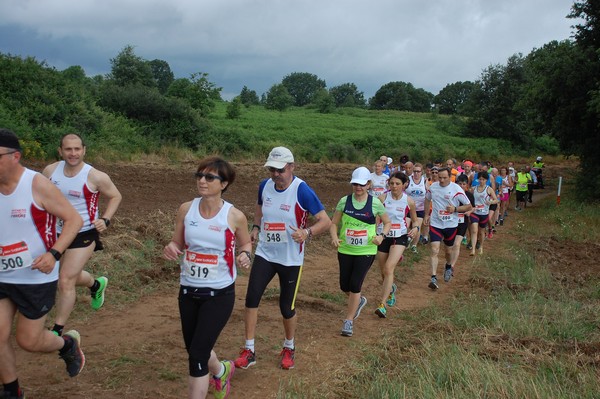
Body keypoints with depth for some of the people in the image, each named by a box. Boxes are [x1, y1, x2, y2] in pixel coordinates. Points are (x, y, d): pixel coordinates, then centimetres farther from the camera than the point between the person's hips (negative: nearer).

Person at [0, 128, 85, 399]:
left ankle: (68, 344, 36)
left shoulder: (38, 185, -16)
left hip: (36, 278, -5)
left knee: (28, 341, 4)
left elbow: (74, 219, -15)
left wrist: (53, 254, -28)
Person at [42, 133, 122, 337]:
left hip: (83, 235, -5)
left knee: (65, 281, -8)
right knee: (71, 276, 23)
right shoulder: (50, 171, -6)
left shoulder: (95, 176, -18)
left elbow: (115, 197, -3)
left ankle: (57, 331, 6)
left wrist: (105, 219, -16)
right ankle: (97, 285, 55)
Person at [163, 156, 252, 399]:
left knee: (197, 355, -9)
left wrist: (245, 255, -17)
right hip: (188, 291, 5)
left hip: (219, 294, -4)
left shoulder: (234, 216, -12)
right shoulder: (186, 209, -4)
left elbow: (246, 244, 6)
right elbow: (177, 244, 7)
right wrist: (171, 249, -16)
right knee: (194, 350, 20)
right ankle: (222, 370, 54)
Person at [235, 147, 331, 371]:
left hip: (291, 258, -4)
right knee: (252, 298, -8)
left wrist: (307, 232, -35)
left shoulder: (302, 191, -18)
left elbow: (325, 221, -17)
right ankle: (249, 352, 5)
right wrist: (255, 228, 4)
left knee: (286, 307, 7)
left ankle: (289, 348, 34)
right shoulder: (265, 186, -2)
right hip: (265, 254, 4)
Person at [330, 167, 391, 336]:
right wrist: (334, 237, -15)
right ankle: (359, 300, 43)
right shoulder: (344, 201, -2)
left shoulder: (375, 203, -5)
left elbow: (388, 223, 7)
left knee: (355, 285, -7)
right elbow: (334, 223, 4)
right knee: (345, 286, 9)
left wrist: (381, 235, -12)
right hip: (345, 250, 3)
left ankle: (349, 321, 11)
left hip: (366, 251, -2)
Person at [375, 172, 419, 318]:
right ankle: (391, 289, 49)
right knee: (384, 272, 13)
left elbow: (415, 220, 11)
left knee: (389, 268, -22)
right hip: (383, 237, 2)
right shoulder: (383, 198, -6)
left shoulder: (409, 201, -4)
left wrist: (416, 228, -11)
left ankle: (383, 305, -21)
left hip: (400, 238, -2)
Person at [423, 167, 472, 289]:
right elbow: (427, 199, 19)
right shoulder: (433, 187, -1)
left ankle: (448, 268, 48)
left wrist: (455, 209, -20)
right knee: (434, 250, -13)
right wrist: (426, 215, 13)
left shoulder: (456, 189, -12)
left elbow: (468, 206, -5)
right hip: (435, 224, 1)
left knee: (448, 250, 17)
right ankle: (433, 278, -12)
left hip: (451, 225, -1)